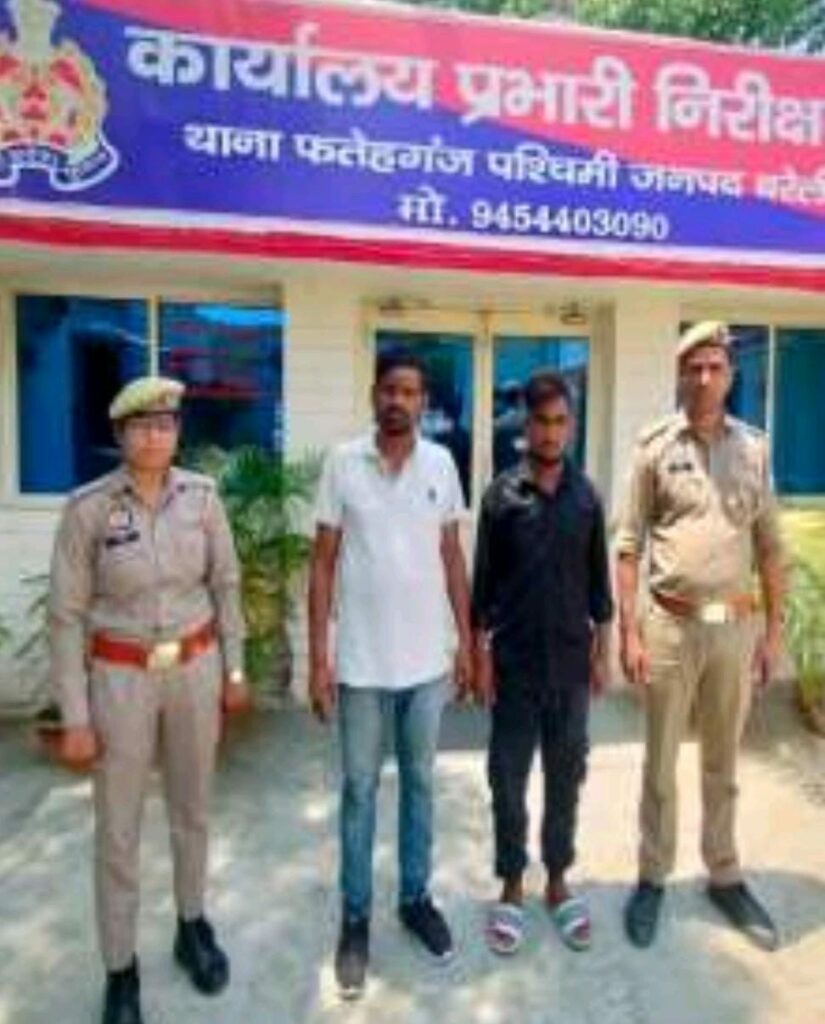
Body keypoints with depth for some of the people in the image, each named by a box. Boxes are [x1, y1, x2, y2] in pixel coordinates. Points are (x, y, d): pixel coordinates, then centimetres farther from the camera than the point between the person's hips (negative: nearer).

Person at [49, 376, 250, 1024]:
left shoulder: (202, 495, -5)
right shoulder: (89, 507, -12)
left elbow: (226, 585, 4)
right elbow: (66, 615, -8)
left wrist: (234, 669, 6)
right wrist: (75, 717, -8)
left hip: (196, 668, 2)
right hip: (121, 677, -2)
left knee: (193, 809, 19)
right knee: (118, 830, 10)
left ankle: (192, 927, 43)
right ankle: (121, 969, 32)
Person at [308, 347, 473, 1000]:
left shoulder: (441, 464, 0)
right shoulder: (342, 463, -7)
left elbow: (453, 558, 6)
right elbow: (323, 563, -4)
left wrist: (467, 641, 5)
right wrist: (318, 656, -7)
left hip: (428, 660, 2)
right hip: (361, 663, -2)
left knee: (420, 783, 17)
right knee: (360, 790, 13)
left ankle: (416, 899, 37)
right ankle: (355, 919, 31)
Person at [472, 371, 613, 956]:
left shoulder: (587, 496, 1)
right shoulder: (501, 495, -6)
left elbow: (598, 580, 7)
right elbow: (484, 583, -3)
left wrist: (602, 651, 6)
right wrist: (481, 655, -5)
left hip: (570, 661, 2)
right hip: (514, 661, -2)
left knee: (566, 775, 14)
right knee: (508, 778, 9)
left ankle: (558, 881, 33)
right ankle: (512, 886, 28)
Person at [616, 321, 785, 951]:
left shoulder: (754, 448, 5)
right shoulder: (655, 448, -4)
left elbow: (770, 547, 8)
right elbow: (629, 546, -4)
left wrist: (774, 630, 5)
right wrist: (629, 632, -8)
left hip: (735, 626, 3)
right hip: (672, 624, -2)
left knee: (724, 763, 17)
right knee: (661, 763, 11)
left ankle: (725, 877, 35)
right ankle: (653, 878, 28)